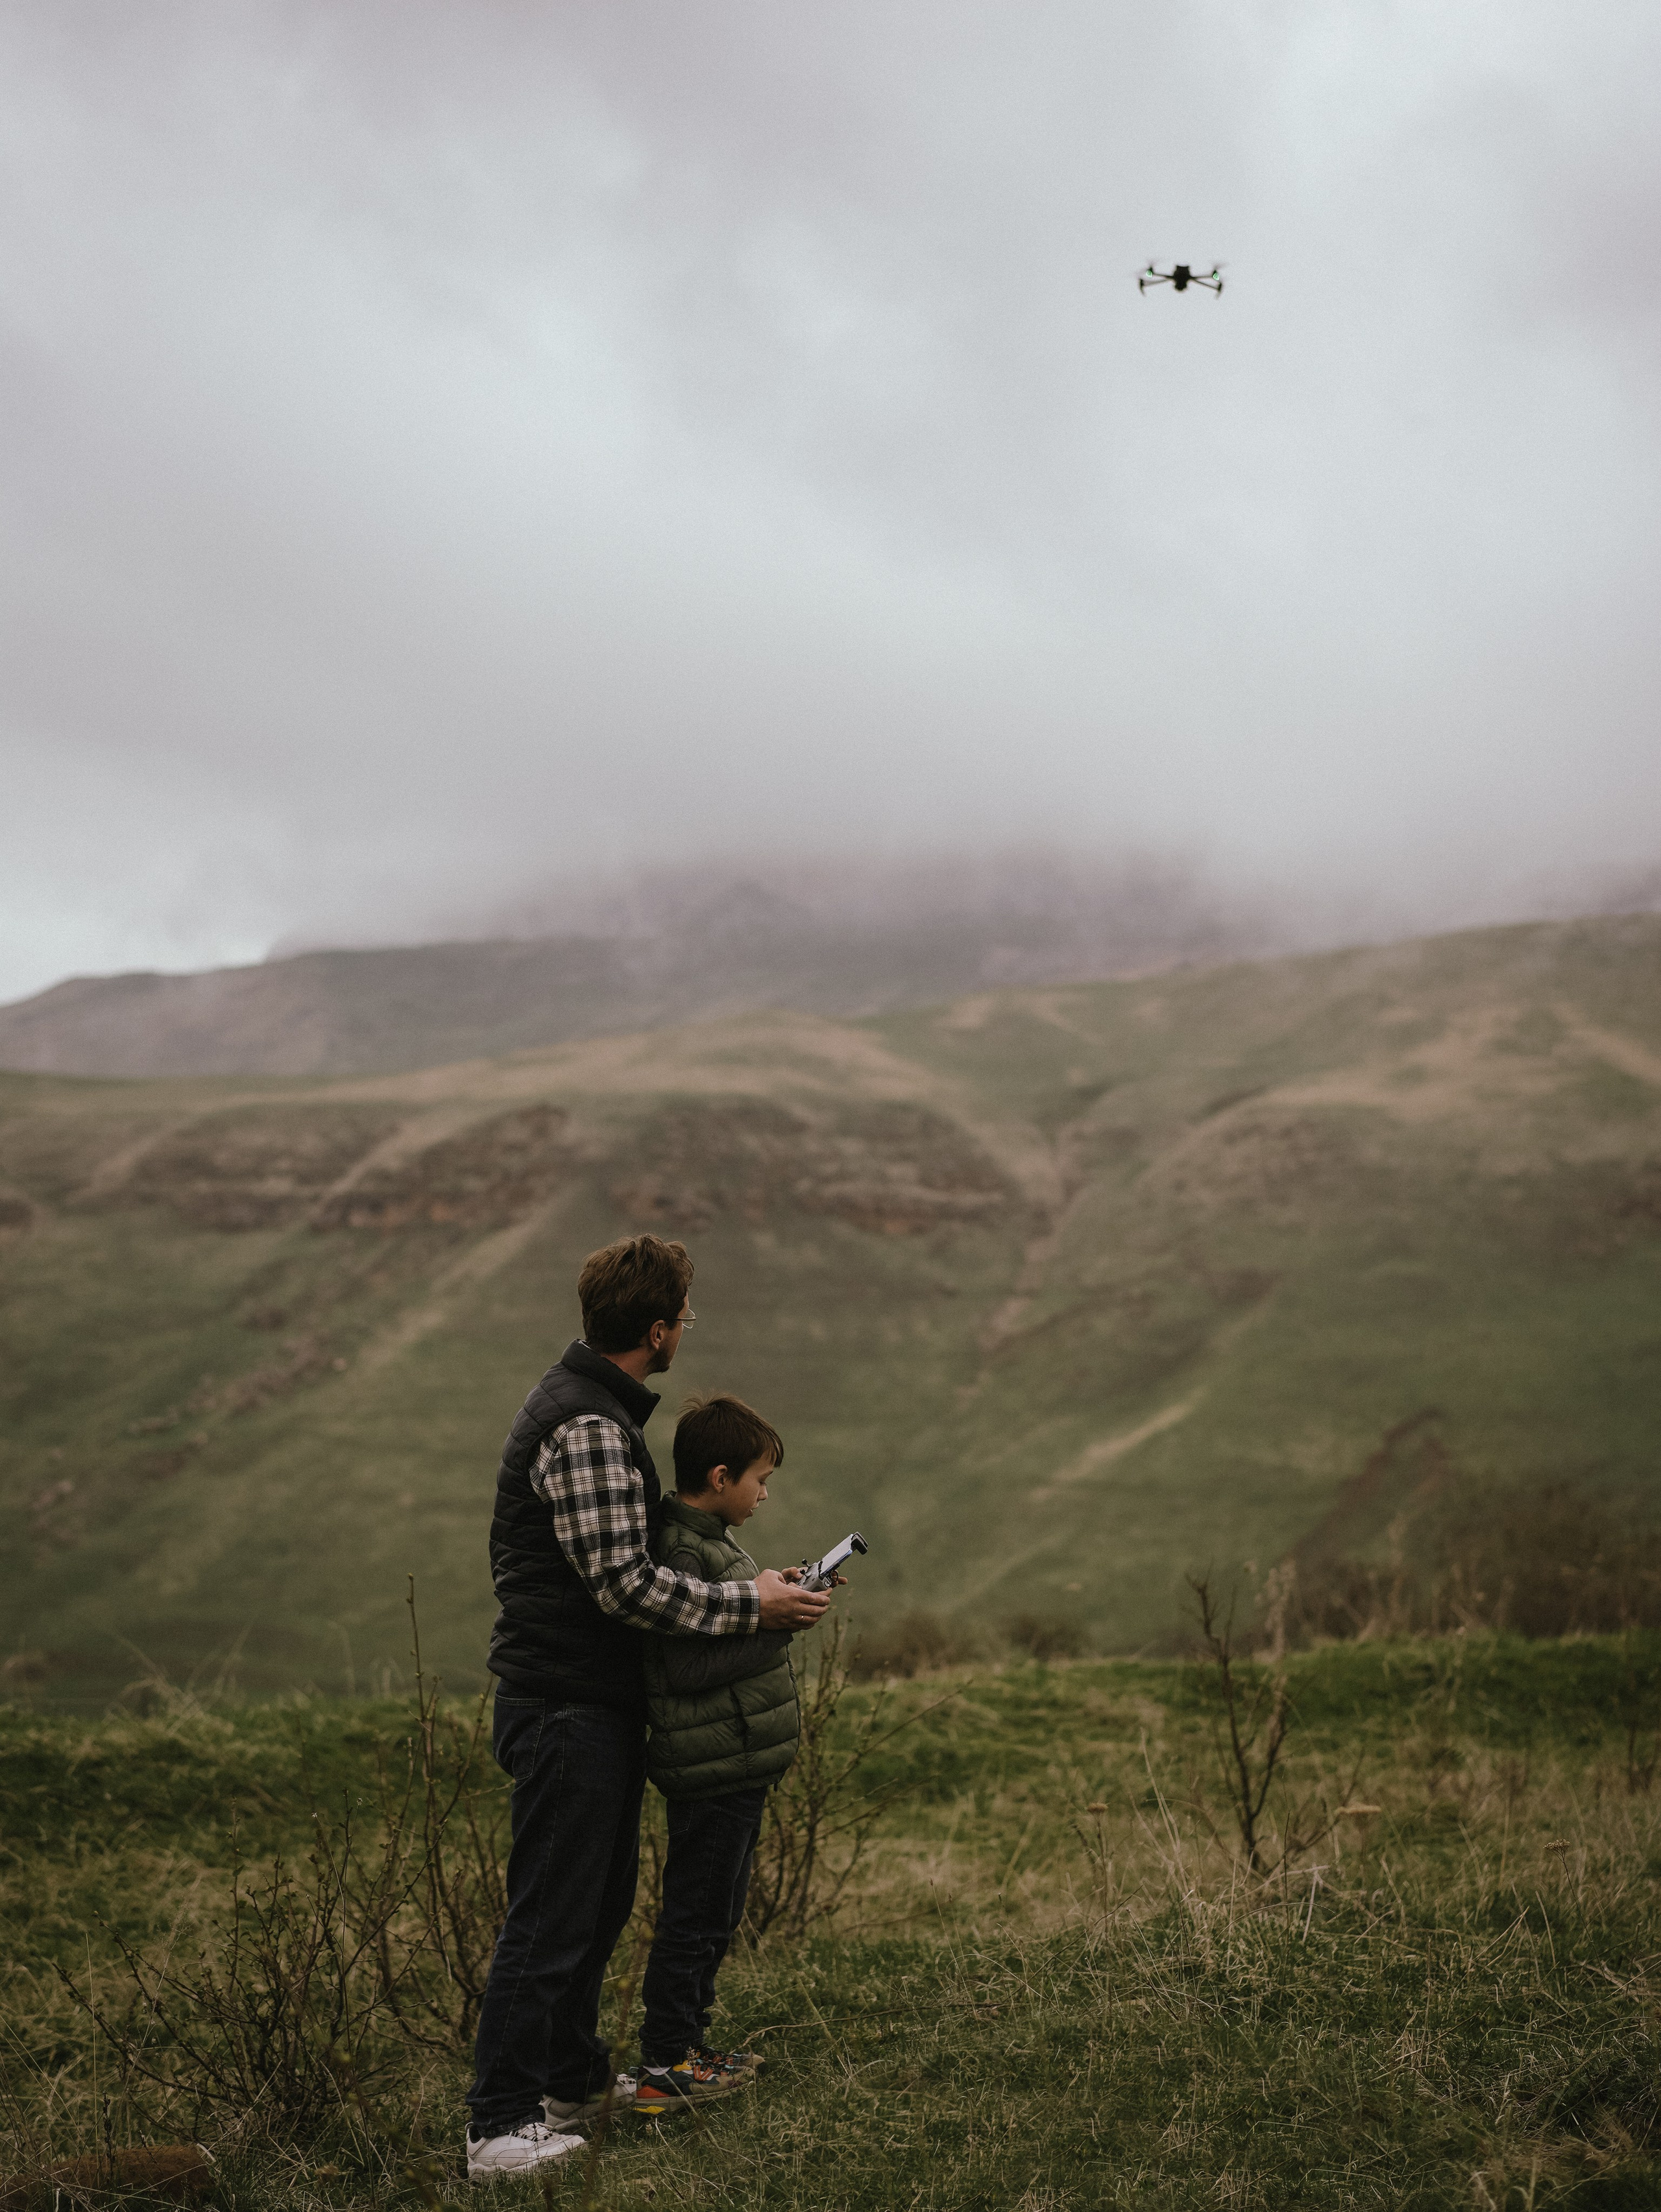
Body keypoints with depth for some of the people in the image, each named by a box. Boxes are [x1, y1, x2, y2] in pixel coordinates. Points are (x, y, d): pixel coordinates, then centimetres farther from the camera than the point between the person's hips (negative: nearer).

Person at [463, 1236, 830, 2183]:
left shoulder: (592, 1405, 14)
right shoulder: (587, 1428, -21)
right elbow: (626, 1584, -24)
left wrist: (745, 1587, 16)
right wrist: (749, 1606, -15)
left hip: (598, 1707, 11)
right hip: (570, 1711, -11)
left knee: (603, 1899, 20)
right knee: (551, 1918, -6)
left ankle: (573, 2076, 33)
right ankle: (501, 2126, -2)